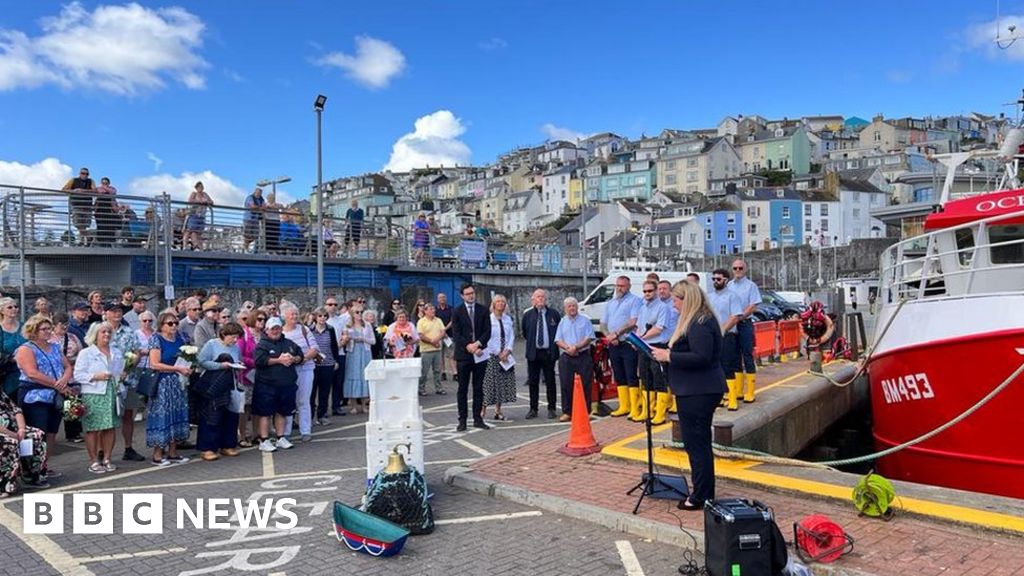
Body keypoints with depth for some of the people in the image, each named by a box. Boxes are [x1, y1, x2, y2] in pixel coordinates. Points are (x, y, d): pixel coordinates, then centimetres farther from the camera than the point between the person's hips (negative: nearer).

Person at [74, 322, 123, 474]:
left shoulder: (117, 353, 18)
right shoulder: (86, 353, 1)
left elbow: (121, 370, 26)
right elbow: (78, 375, -5)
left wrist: (122, 375, 5)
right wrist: (95, 377, -16)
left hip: (112, 393, 5)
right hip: (93, 395, -5)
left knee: (110, 427, 5)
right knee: (93, 429, -4)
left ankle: (106, 459, 14)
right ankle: (94, 461, 4)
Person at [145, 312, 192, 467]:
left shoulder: (179, 339, 11)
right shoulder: (156, 339, -8)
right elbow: (155, 364, -17)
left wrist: (188, 368, -1)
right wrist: (178, 368, -19)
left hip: (178, 383, 7)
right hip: (162, 383, -6)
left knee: (177, 415, 8)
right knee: (161, 415, -3)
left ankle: (172, 452, 16)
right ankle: (157, 455, 5)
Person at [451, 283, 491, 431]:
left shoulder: (483, 311, 7)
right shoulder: (457, 313, 2)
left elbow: (487, 331, 1)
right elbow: (456, 335, -5)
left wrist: (478, 344, -14)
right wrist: (468, 346, -17)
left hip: (480, 355, 2)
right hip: (463, 355, -2)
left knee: (478, 388, 7)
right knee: (463, 389, 3)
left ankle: (477, 419, 15)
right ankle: (462, 420, 9)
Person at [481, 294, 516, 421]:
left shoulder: (508, 319, 9)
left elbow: (511, 336, 6)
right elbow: (488, 338, -9)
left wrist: (507, 350, -9)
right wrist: (498, 353, -11)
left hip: (506, 355, 5)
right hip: (492, 355, -5)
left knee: (504, 382, 5)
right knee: (489, 382, -5)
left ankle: (498, 410, 13)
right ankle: (483, 411, 0)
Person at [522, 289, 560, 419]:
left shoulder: (554, 314, 2)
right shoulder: (528, 315, 4)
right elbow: (524, 332, 18)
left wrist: (555, 343, 6)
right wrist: (531, 341, 12)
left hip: (549, 352, -1)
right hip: (533, 353, 1)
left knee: (550, 381, 4)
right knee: (533, 382, 4)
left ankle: (551, 409, 13)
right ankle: (533, 409, 13)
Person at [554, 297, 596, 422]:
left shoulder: (585, 320, 5)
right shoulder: (562, 322, 12)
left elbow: (589, 338, -4)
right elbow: (558, 340, 6)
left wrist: (576, 347, -14)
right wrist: (568, 348, -11)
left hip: (583, 356, -2)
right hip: (566, 357, 2)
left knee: (585, 385, -1)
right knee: (566, 385, 1)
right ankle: (567, 412, 7)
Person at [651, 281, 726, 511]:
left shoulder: (700, 324, -18)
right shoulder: (696, 320, 15)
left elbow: (701, 357, -27)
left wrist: (668, 356, -21)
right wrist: (668, 354, 9)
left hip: (698, 393, -11)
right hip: (697, 390, 11)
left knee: (696, 443, -3)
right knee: (700, 443, 18)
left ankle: (701, 496, 6)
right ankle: (705, 492, 29)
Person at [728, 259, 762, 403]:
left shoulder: (751, 286, -2)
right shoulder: (728, 286, 11)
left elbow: (753, 307, -9)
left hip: (744, 324, -5)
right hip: (730, 325, 5)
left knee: (747, 357, -3)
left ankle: (749, 392, 0)